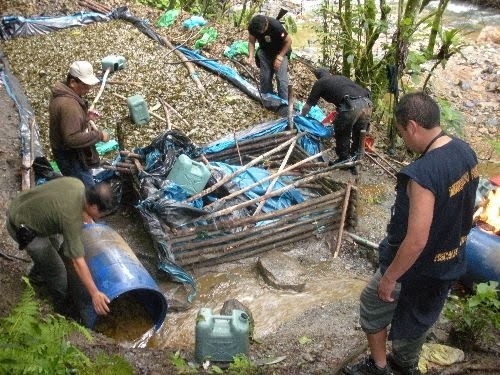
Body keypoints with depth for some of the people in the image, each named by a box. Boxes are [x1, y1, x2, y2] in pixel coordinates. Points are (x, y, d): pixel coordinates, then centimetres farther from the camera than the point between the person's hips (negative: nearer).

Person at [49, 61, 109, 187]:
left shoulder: (62, 93, 2)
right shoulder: (68, 104, -31)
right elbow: (72, 138, -35)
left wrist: (86, 116, 4)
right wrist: (98, 135, -26)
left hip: (68, 153, 10)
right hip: (70, 157, -10)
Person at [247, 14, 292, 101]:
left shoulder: (276, 26, -35)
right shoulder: (252, 26, -24)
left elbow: (288, 41, -21)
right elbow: (251, 42, -8)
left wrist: (279, 57, -24)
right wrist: (251, 56, -23)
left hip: (280, 51, -4)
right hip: (264, 51, 4)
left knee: (281, 78, -13)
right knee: (264, 77, 2)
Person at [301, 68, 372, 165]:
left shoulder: (320, 83, 18)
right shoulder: (341, 77, 35)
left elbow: (308, 105, 22)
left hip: (351, 105, -6)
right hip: (367, 103, 6)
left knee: (342, 133, 14)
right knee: (358, 134, 21)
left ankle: (344, 159, 22)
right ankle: (355, 156, 32)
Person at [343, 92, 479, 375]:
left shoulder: (423, 174, -36)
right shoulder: (465, 151, -8)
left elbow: (416, 241, -33)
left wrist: (389, 277, -19)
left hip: (419, 267, -8)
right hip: (451, 262, 8)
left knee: (372, 306, 18)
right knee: (421, 315, 29)